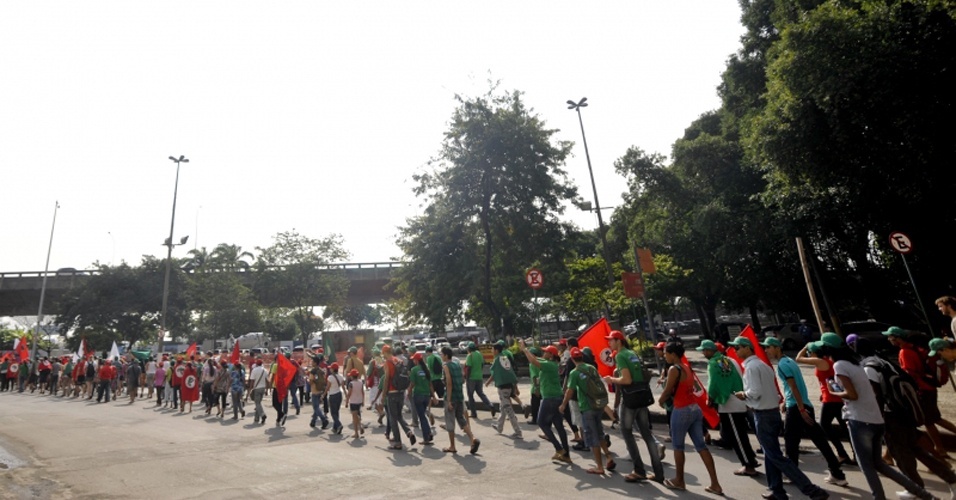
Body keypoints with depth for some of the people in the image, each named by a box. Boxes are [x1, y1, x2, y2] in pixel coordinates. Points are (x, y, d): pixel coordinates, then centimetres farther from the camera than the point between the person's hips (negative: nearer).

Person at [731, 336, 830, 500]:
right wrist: (746, 396, 13)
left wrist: (743, 394, -4)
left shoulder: (751, 366, -16)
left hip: (763, 415, -10)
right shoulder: (762, 364, 14)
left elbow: (755, 392, -23)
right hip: (773, 412, 10)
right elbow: (765, 390, 16)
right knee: (770, 454, 17)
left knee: (776, 456, -3)